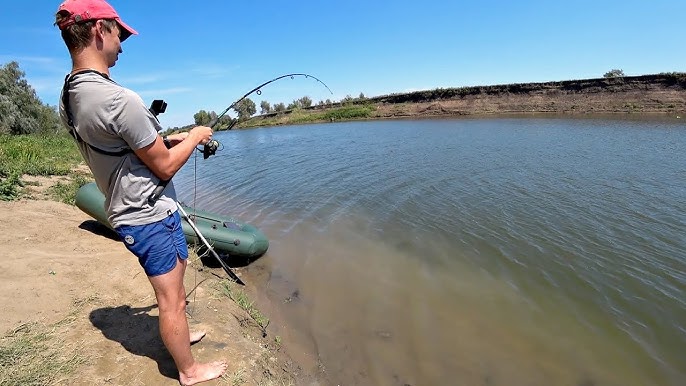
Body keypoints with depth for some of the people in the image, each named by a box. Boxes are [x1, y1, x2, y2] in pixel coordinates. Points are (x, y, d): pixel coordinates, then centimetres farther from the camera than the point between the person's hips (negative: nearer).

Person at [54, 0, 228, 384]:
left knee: (171, 288, 28)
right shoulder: (120, 99, -26)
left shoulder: (70, 96, 4)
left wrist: (167, 138, 11)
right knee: (171, 300, 8)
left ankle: (179, 335, 50)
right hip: (152, 216, -9)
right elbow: (164, 166, -18)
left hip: (127, 213, 9)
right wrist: (194, 136, -4)